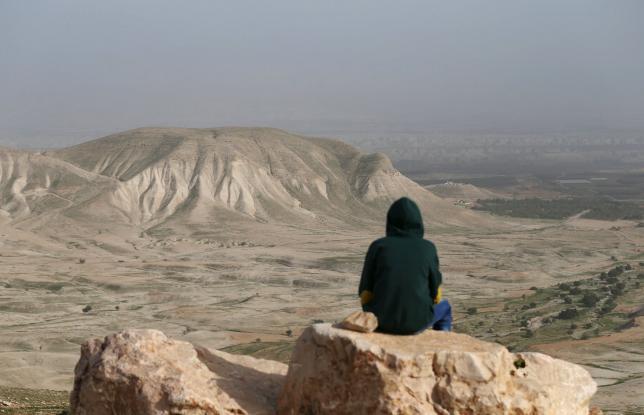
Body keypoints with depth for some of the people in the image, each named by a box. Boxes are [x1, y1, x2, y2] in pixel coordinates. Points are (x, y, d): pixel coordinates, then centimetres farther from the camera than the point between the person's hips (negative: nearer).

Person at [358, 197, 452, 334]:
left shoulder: (377, 247, -5)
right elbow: (435, 295, 0)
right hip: (416, 320, -1)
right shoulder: (427, 249, -6)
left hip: (384, 318, 1)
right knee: (443, 307, 34)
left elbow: (365, 296, -3)